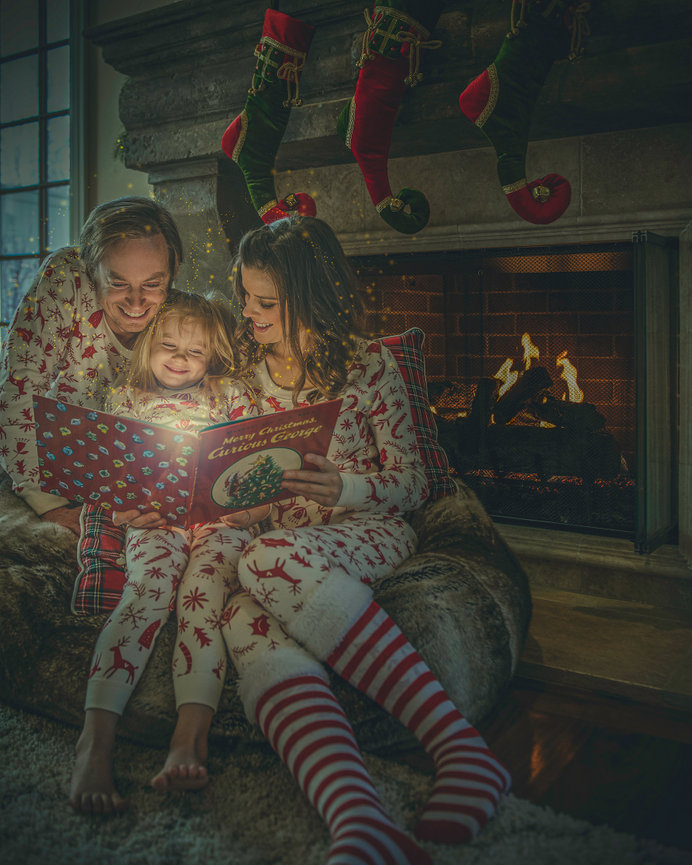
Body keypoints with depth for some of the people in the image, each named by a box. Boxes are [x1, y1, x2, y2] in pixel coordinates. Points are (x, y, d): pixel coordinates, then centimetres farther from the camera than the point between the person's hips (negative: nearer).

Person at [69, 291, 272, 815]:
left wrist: (252, 509, -7)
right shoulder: (125, 398, 21)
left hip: (222, 521, 0)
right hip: (154, 521, 0)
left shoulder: (231, 398, 19)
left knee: (202, 594, -30)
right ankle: (95, 742, -42)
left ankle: (190, 738, -46)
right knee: (148, 590, -31)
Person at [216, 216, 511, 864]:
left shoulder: (369, 365, 2)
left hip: (367, 530, -3)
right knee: (247, 623, -34)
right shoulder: (248, 368, 15)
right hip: (281, 536, 3)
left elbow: (412, 484, 1)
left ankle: (458, 743, -42)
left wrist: (343, 487, -18)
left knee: (270, 558, -39)